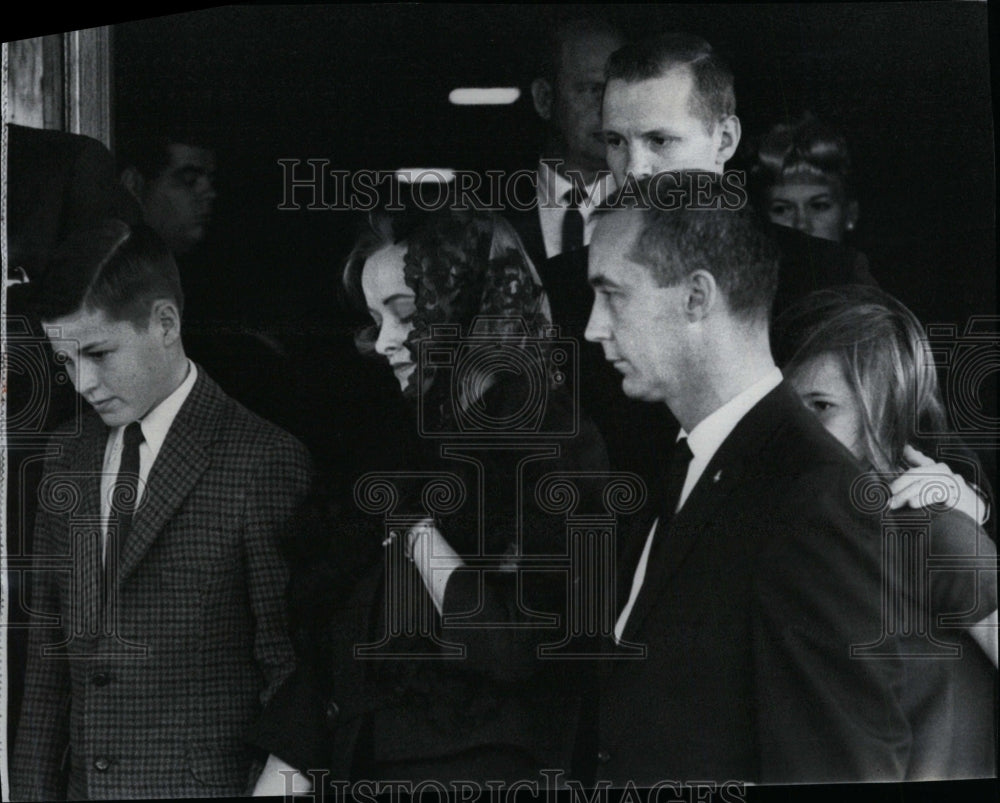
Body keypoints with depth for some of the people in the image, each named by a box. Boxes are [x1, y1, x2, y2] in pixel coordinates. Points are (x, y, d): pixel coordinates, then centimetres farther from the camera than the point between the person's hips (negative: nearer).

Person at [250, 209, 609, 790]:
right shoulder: (415, 437, 10)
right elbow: (334, 641, 9)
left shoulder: (554, 444, -10)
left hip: (483, 772, -6)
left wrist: (416, 527, -12)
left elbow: (514, 649, -20)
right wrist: (281, 771, 5)